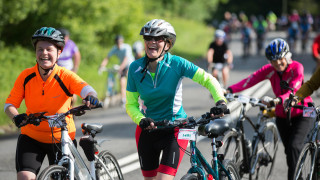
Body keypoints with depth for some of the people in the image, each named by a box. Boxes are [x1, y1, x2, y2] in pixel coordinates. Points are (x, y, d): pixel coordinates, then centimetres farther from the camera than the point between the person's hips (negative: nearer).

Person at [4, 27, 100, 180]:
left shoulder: (66, 76, -15)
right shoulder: (26, 76, -9)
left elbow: (86, 89, -31)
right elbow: (10, 104, -8)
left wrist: (90, 98, -56)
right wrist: (16, 117, -31)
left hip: (61, 138, -1)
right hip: (31, 137, 1)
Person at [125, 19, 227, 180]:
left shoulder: (176, 64, -13)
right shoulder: (135, 68, -6)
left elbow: (208, 80, -16)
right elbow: (131, 104, -2)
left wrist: (220, 102, -33)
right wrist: (141, 120, -23)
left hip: (174, 129, -3)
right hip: (147, 130, 3)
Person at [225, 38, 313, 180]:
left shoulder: (296, 68, -20)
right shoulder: (269, 70, -9)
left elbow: (292, 90, -36)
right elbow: (250, 80, -23)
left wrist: (277, 100, -56)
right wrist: (229, 90, -38)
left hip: (301, 114, -5)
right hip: (282, 115, 5)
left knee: (293, 147, -22)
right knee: (289, 150, 12)